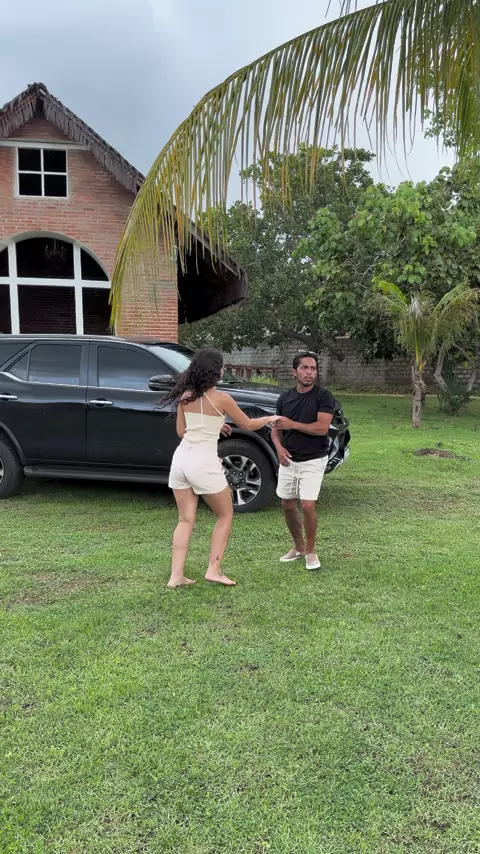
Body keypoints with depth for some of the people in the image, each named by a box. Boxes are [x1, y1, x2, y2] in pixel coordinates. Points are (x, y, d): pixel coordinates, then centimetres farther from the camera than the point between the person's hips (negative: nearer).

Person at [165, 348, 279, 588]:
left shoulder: (185, 396, 6)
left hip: (181, 458, 6)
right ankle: (214, 570, 12)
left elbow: (181, 431, 14)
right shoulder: (221, 399, -8)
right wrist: (270, 418, 23)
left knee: (185, 520, 13)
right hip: (203, 462, -5)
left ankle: (176, 575, 9)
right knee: (225, 515, 14)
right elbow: (247, 425, 4)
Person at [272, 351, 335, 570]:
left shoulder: (324, 396, -9)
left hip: (313, 461, -5)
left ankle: (310, 551, 9)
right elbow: (276, 428, 10)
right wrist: (279, 447, -9)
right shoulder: (285, 398, 5)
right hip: (288, 460, 5)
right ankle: (298, 546, 31)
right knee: (288, 506, 10)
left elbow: (322, 428, -20)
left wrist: (292, 424, -20)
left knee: (308, 506, -13)